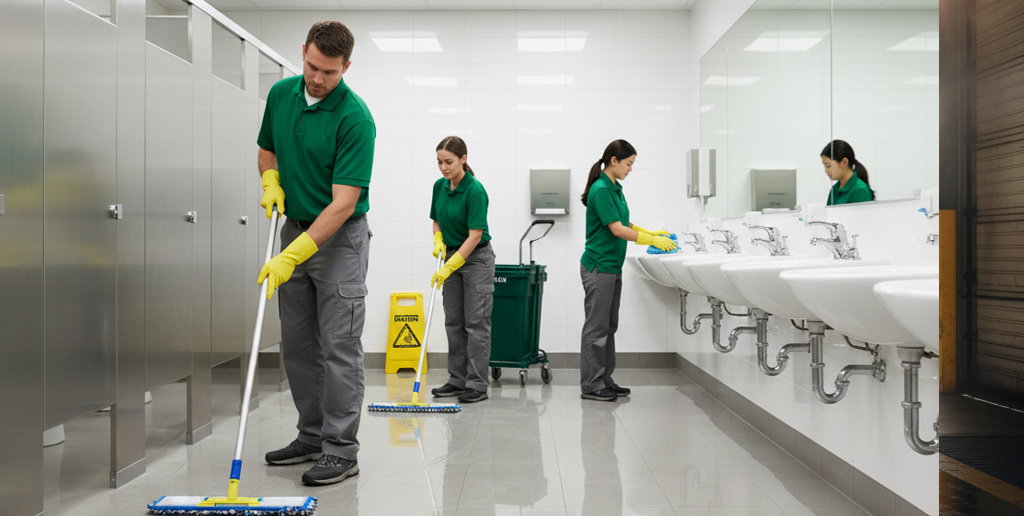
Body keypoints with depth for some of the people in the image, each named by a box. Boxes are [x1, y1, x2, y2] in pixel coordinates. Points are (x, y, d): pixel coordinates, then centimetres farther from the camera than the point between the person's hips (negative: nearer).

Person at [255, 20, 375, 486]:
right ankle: (312, 435, 24)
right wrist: (271, 182, -6)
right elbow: (267, 149, 17)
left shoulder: (355, 117, -21)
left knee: (339, 348, -5)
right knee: (297, 345, 11)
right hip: (295, 228, 7)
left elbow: (343, 202, -25)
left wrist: (292, 257, -30)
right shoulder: (280, 94, 1)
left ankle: (341, 451, 4)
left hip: (340, 237, -7)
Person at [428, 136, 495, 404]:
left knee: (476, 322, -5)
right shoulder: (439, 186, 2)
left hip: (477, 258, -7)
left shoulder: (475, 191, -21)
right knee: (453, 322, 9)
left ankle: (477, 385, 0)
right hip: (452, 255, 7)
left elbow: (475, 235, -23)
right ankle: (458, 380, 17)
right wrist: (438, 241, -4)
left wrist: (449, 267, -26)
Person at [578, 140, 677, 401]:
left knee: (609, 326, 13)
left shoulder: (615, 188, 13)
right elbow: (617, 229, -20)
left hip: (612, 267, 10)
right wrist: (653, 241, -16)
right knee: (596, 326, -4)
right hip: (598, 267, -10)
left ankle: (605, 380, 21)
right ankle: (590, 386, 3)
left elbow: (624, 223, 22)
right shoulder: (601, 190, -17)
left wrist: (649, 233, 10)